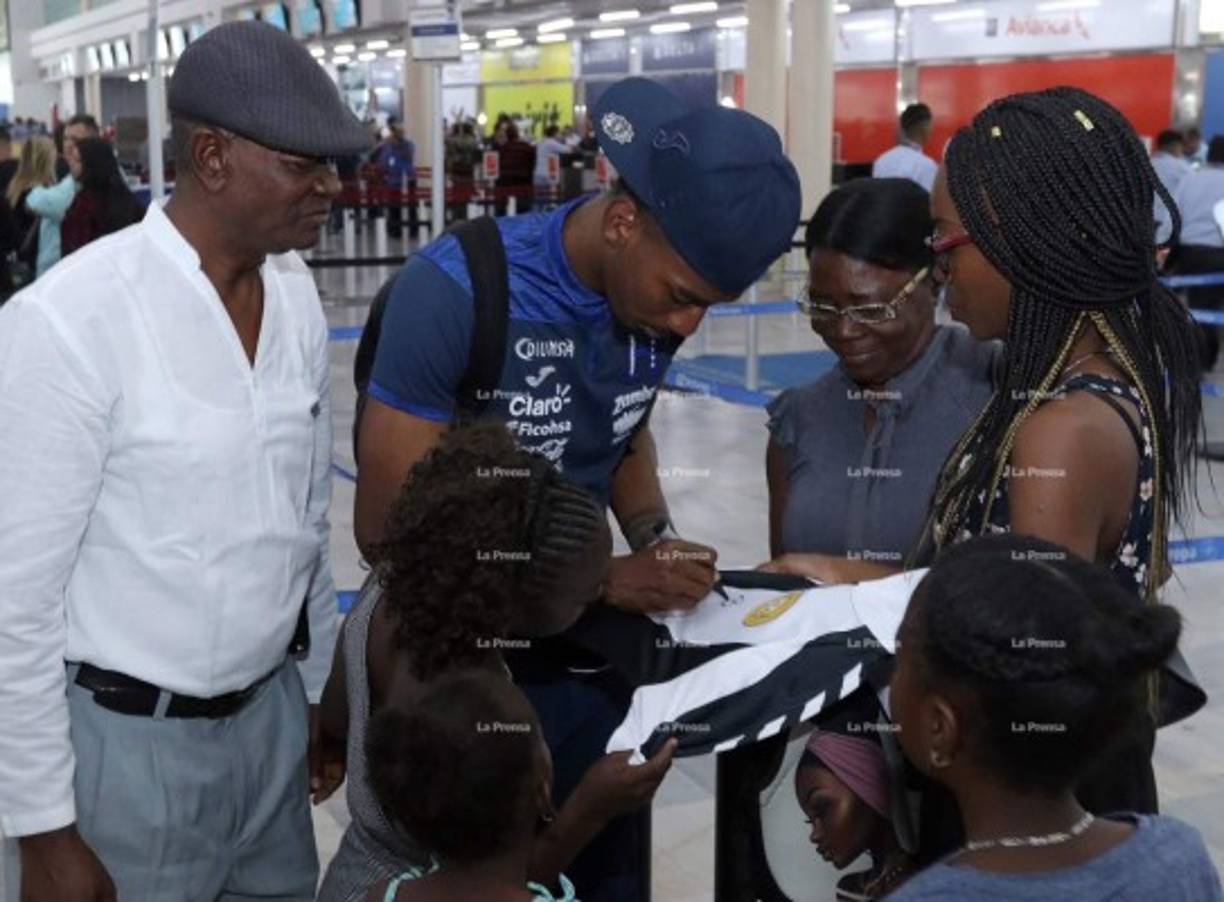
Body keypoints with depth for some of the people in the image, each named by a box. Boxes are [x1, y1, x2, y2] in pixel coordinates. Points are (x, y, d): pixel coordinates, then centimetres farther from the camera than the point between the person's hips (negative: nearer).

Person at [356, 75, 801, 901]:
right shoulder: (455, 292, -24)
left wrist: (658, 539, -9)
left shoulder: (658, 291, -7)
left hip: (590, 659, 5)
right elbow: (389, 530, -20)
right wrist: (599, 579, -24)